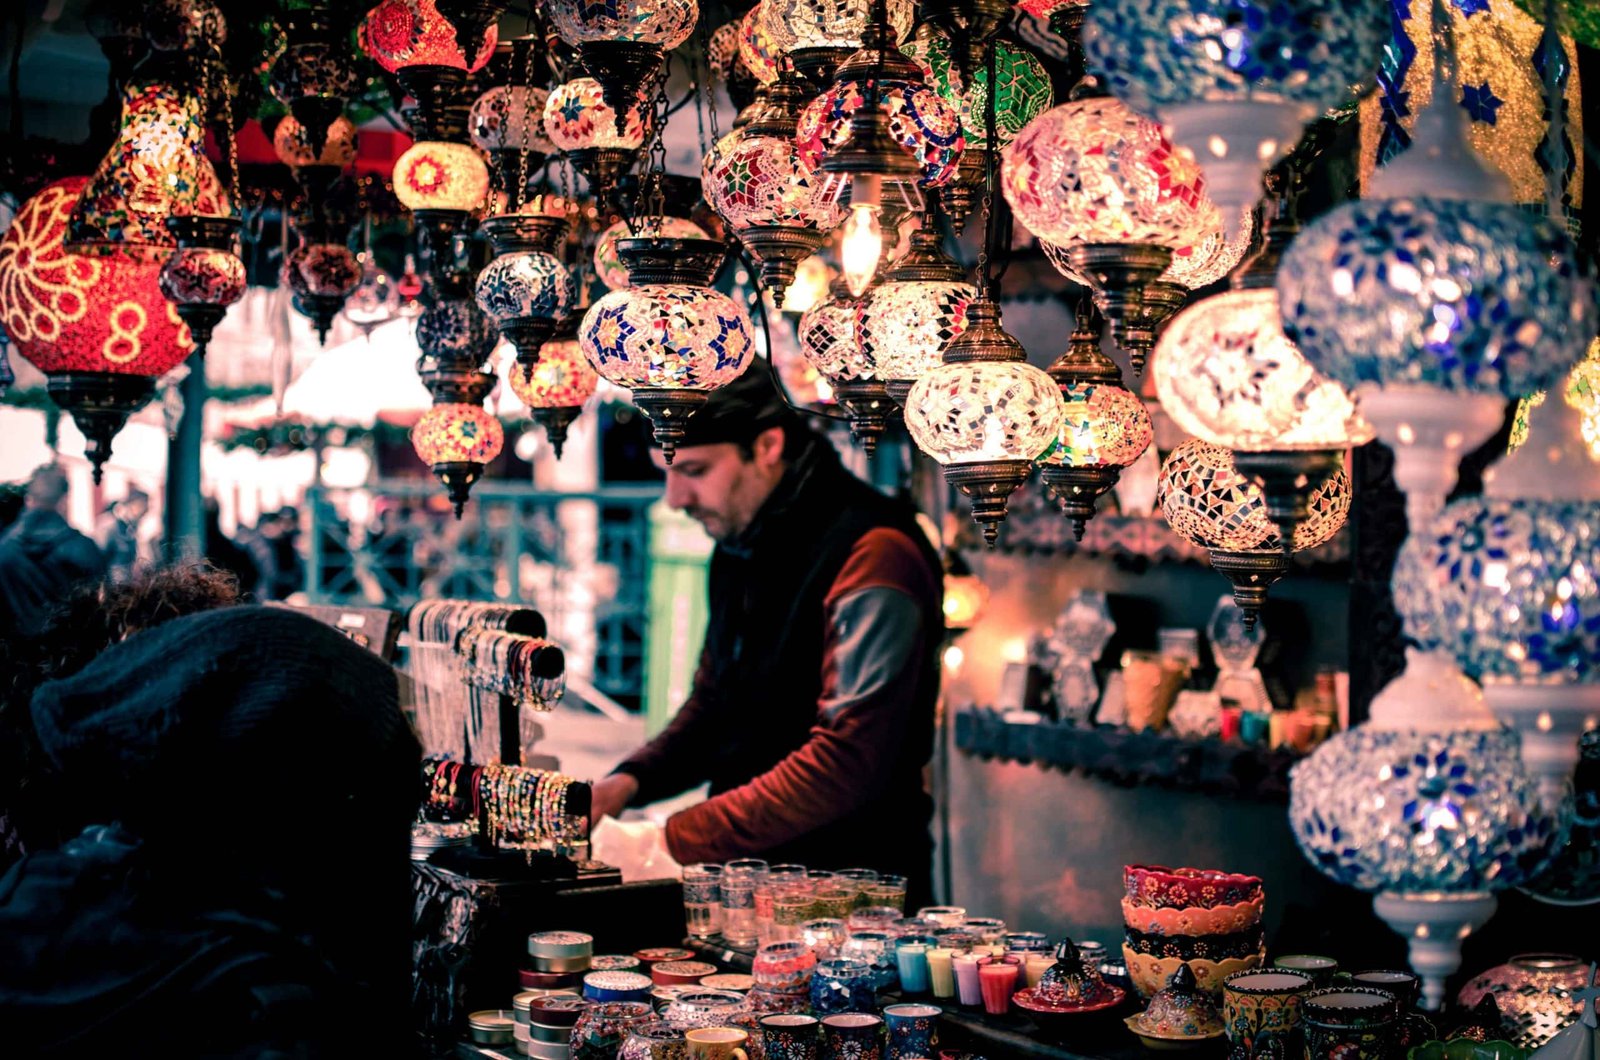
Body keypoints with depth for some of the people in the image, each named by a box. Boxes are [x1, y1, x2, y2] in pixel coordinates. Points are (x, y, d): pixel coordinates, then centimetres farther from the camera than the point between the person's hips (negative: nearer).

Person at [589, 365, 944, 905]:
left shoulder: (872, 556, -15)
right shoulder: (739, 546, 12)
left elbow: (846, 762, -22)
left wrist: (674, 841, -21)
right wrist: (631, 780, 5)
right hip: (748, 876, 7)